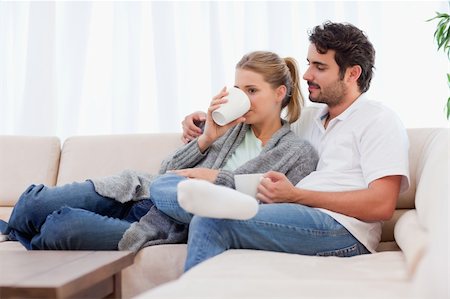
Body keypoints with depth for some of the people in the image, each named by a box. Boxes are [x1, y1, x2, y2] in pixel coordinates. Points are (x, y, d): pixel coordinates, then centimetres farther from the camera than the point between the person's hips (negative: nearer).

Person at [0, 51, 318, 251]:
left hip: (176, 227, -5)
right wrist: (207, 138, -6)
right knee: (34, 204, -10)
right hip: (142, 192, 5)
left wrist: (220, 178, -15)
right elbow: (167, 172, 10)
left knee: (61, 228, -23)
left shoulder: (300, 154, 0)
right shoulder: (229, 125, 13)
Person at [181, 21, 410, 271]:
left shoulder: (379, 120, 3)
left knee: (212, 220, -27)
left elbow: (381, 206, -10)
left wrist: (296, 195, -12)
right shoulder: (310, 120, 26)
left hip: (341, 230, -7)